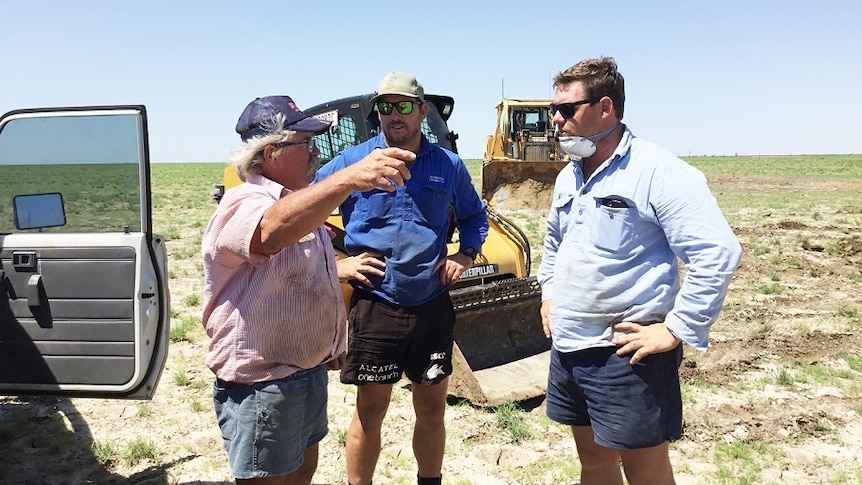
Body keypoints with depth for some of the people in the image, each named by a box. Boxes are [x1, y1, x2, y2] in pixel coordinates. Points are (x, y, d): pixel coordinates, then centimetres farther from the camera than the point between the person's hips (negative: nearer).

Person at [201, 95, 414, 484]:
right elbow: (273, 232, -47)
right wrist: (349, 179, -58)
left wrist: (339, 270, 12)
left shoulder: (302, 203, 12)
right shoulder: (244, 203, -20)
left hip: (309, 371, 10)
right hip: (261, 383, -9)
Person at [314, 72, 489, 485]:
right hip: (375, 306, -2)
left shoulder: (448, 165, 5)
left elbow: (474, 215, 21)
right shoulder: (351, 162, -3)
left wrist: (466, 254, 4)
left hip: (432, 305, 3)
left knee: (432, 409, 14)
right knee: (370, 410, 7)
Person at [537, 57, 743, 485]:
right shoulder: (568, 176, 9)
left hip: (627, 354, -7)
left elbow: (718, 254, -21)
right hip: (567, 347, 8)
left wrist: (677, 330, -20)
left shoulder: (660, 173, -16)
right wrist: (549, 293, 18)